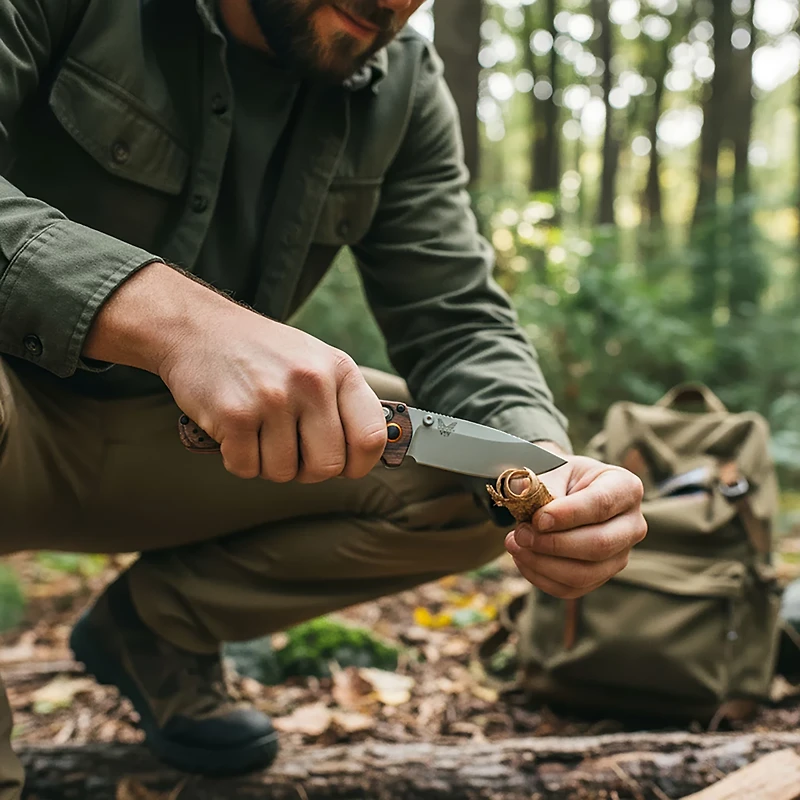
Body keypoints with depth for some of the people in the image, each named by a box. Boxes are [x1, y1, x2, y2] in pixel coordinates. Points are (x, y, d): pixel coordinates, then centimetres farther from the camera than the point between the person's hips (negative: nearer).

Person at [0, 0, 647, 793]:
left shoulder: (406, 88, -2)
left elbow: (457, 323, -7)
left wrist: (546, 473, -25)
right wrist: (169, 311, -44)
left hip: (192, 441, 5)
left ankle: (155, 625, 8)